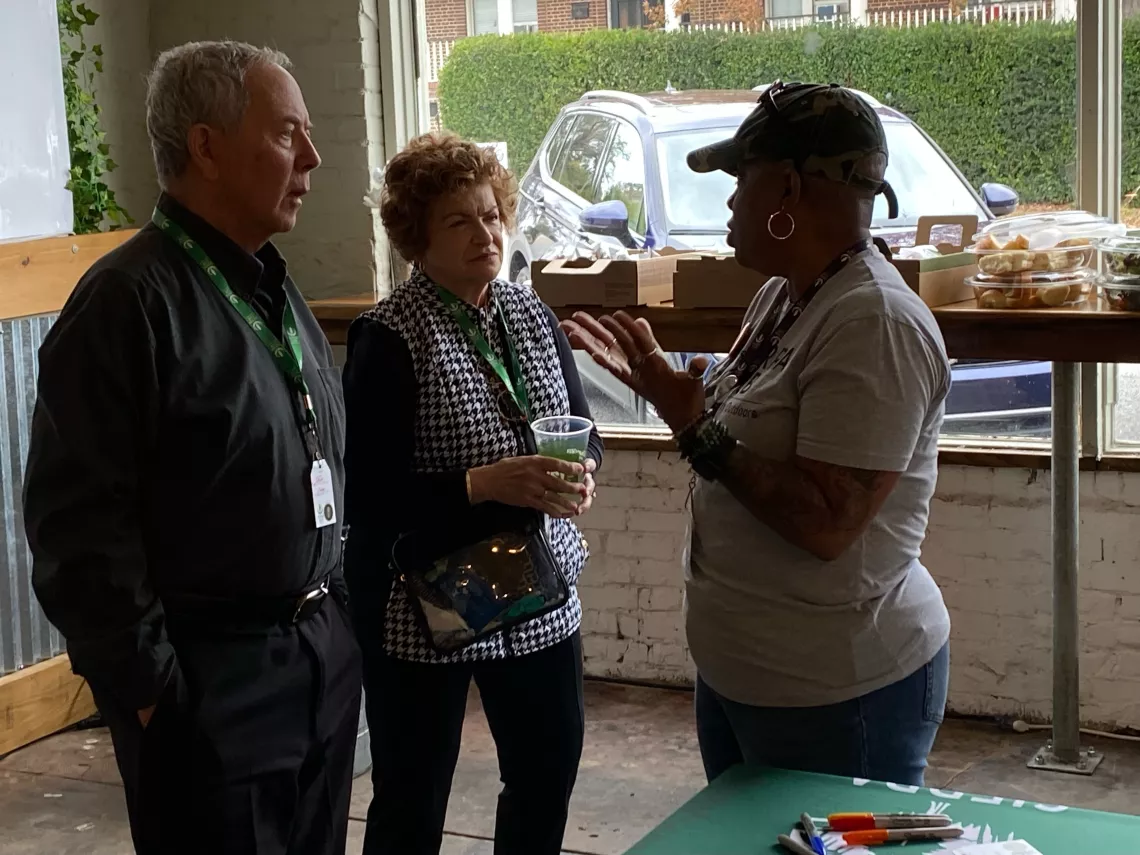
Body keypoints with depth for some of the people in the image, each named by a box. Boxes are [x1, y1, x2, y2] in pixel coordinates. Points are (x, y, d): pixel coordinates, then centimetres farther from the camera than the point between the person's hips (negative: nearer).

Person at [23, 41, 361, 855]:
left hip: (322, 656, 8)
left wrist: (336, 617, 14)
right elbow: (80, 522, -19)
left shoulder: (274, 287, 11)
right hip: (211, 679, -8)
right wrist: (149, 688, -16)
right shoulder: (130, 300, -16)